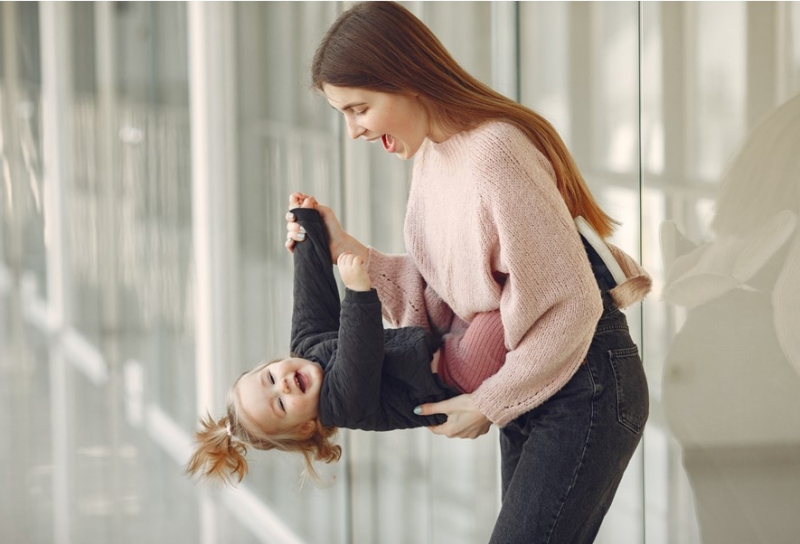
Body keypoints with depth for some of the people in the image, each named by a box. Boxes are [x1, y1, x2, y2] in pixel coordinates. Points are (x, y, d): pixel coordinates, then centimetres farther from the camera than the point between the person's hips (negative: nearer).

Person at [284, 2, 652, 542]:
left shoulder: (493, 154, -23)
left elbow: (572, 307, -21)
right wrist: (346, 249, -3)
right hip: (523, 387, 10)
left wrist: (491, 403, -14)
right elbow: (439, 294, 6)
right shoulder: (432, 152, 6)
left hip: (585, 390, -9)